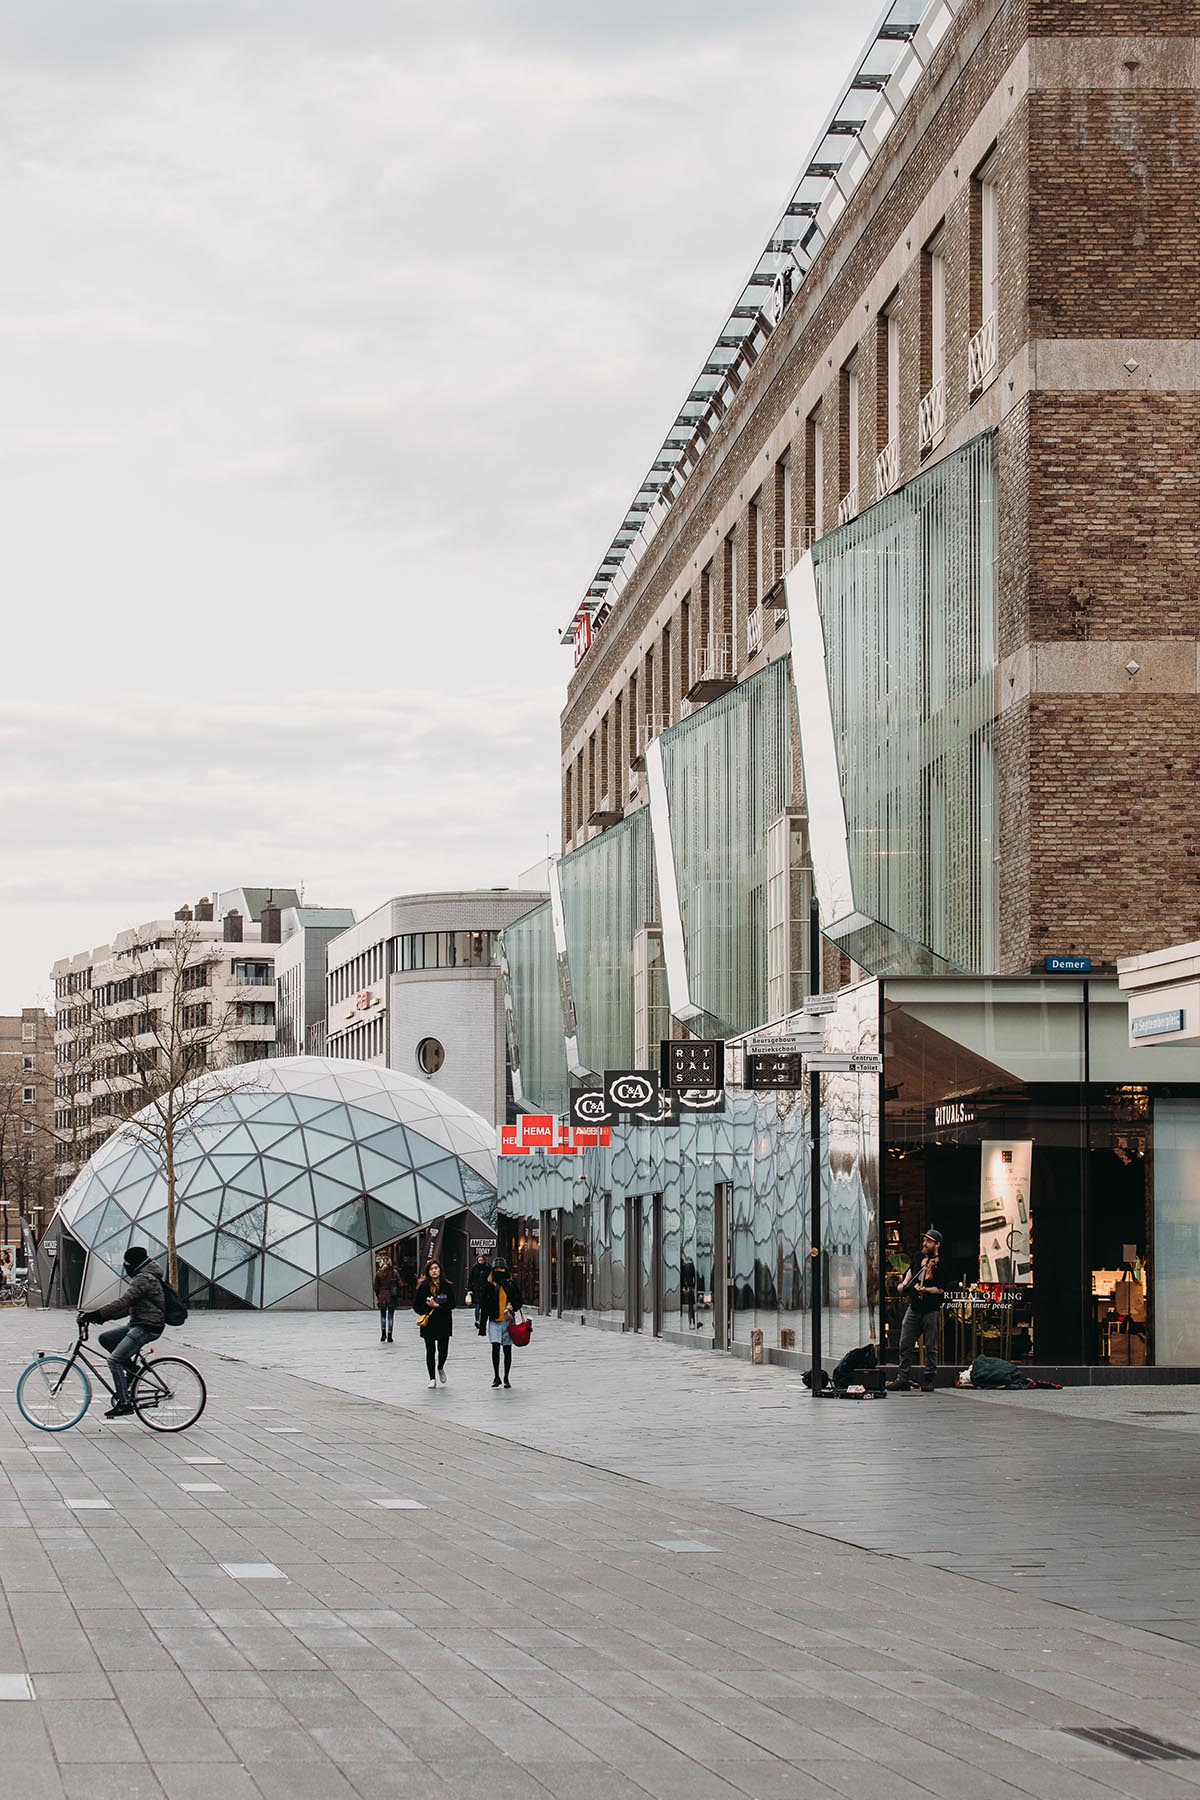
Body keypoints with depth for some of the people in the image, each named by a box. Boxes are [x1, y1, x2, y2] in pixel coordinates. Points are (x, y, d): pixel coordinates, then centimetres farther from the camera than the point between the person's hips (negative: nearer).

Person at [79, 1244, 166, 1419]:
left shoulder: (143, 1279, -15)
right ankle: (131, 1369, 11)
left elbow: (122, 1303, -23)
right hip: (138, 1325, 11)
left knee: (114, 1360, -14)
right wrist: (103, 1316, 10)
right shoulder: (144, 1277, 19)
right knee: (105, 1338, 12)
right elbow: (128, 1307, 19)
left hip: (147, 1327, -11)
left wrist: (96, 1314, -22)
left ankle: (124, 1403, -14)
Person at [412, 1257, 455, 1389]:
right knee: (430, 1351, 3)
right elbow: (416, 1306, 0)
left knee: (443, 1349, -1)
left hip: (444, 1323, 1)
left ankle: (441, 1368, 32)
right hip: (429, 1324, -1)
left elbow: (451, 1304, -3)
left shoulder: (447, 1286, 2)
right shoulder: (423, 1286, -1)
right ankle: (432, 1378, 15)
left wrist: (437, 1306, -15)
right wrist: (428, 1308, -15)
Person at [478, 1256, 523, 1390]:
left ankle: (506, 1378, 14)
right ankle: (496, 1376, -6)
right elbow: (485, 1305, 7)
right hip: (494, 1321, -1)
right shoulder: (489, 1285, 6)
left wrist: (512, 1307, -16)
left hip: (508, 1321, 1)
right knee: (495, 1347, -15)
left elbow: (518, 1301, 8)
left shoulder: (511, 1284, 5)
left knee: (507, 1350, 4)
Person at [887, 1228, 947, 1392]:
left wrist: (924, 1290, -25)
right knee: (905, 1345, 4)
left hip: (931, 1310, -6)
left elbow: (941, 1289, -14)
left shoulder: (941, 1265, -12)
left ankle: (928, 1380, 10)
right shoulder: (919, 1256, 8)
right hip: (913, 1308, 6)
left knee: (930, 1347, 2)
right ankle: (903, 1378, 9)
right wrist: (905, 1283, 15)